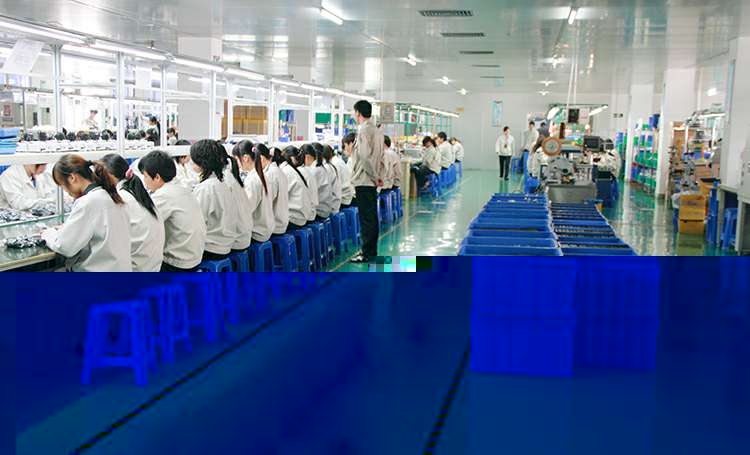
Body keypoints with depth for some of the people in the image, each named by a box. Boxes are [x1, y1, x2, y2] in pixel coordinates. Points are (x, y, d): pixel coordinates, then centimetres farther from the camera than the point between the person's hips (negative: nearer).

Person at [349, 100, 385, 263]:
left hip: (364, 181, -9)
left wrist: (374, 177, -14)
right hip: (373, 181, 9)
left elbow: (365, 156, -22)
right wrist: (379, 176, 13)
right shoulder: (377, 130, 13)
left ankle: (367, 253, -1)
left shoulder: (363, 130, -15)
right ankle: (372, 250, 21)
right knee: (372, 217, 14)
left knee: (366, 218, -5)